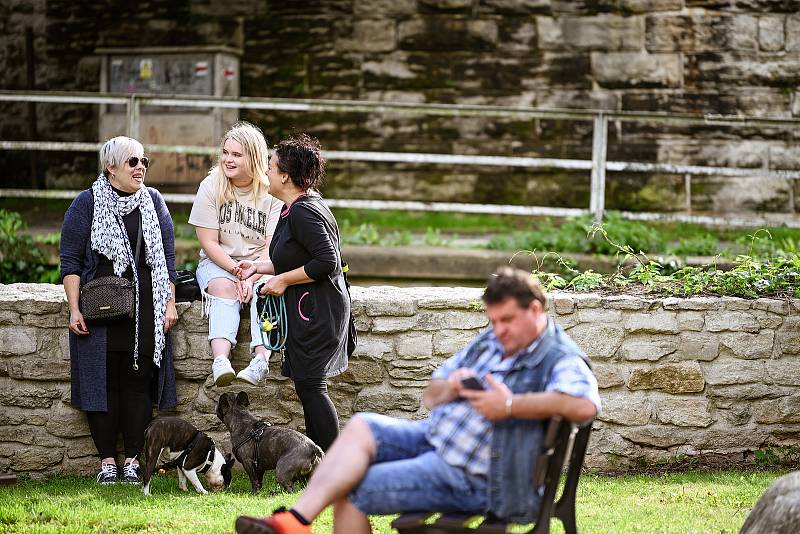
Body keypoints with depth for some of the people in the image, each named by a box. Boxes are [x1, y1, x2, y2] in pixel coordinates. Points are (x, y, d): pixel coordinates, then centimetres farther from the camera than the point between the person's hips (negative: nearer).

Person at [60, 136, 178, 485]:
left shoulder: (153, 202, 11)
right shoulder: (87, 203, 2)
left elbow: (167, 258, 14)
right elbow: (70, 260, 0)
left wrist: (170, 303, 6)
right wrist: (74, 309, -8)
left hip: (145, 309, 2)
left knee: (139, 383, -1)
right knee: (103, 381, -3)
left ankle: (133, 460, 2)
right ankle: (107, 460, 3)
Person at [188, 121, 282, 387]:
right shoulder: (211, 186, -2)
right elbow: (209, 242, -5)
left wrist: (252, 277, -23)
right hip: (219, 263, 0)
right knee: (223, 288, -33)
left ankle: (261, 358, -52)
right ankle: (221, 360, -54)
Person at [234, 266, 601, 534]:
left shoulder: (560, 359, -12)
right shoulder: (489, 343, 16)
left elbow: (585, 405, -36)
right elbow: (430, 396, 22)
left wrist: (511, 405, -32)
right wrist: (451, 388, -4)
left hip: (471, 478, -9)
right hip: (434, 439, 9)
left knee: (351, 491, -12)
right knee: (361, 427, -11)